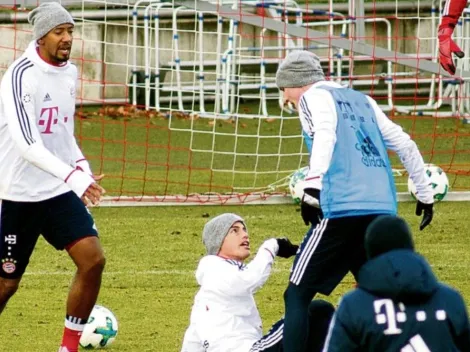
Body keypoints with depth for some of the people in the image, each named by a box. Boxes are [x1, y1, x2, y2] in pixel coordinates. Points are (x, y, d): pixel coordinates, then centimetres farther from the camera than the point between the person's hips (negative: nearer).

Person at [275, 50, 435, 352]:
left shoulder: (314, 97, 7)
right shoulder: (362, 100, 26)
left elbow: (325, 135, -13)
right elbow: (405, 145, 25)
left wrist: (313, 185, -25)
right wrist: (425, 193, 33)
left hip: (343, 208, -7)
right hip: (384, 209, 7)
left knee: (298, 295, -4)